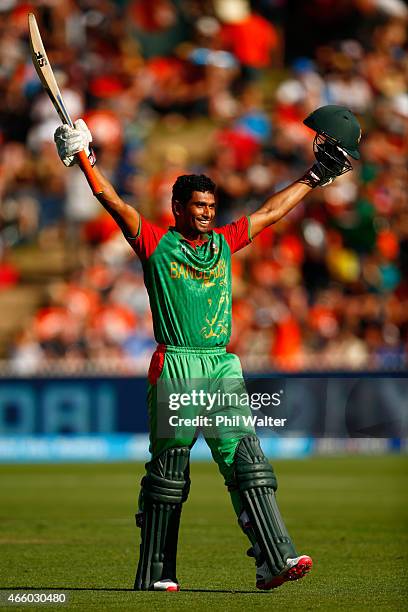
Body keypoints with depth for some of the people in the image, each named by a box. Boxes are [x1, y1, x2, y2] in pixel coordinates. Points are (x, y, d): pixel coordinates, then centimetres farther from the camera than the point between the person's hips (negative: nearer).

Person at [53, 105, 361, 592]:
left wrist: (316, 176, 28)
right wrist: (84, 159, -12)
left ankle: (274, 560, -15)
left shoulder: (225, 242, 18)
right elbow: (114, 203, -4)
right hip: (175, 367, -4)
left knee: (246, 458, -6)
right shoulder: (155, 243, 4)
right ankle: (154, 574, 4)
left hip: (223, 366, 5)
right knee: (168, 469, -2)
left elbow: (271, 211, 25)